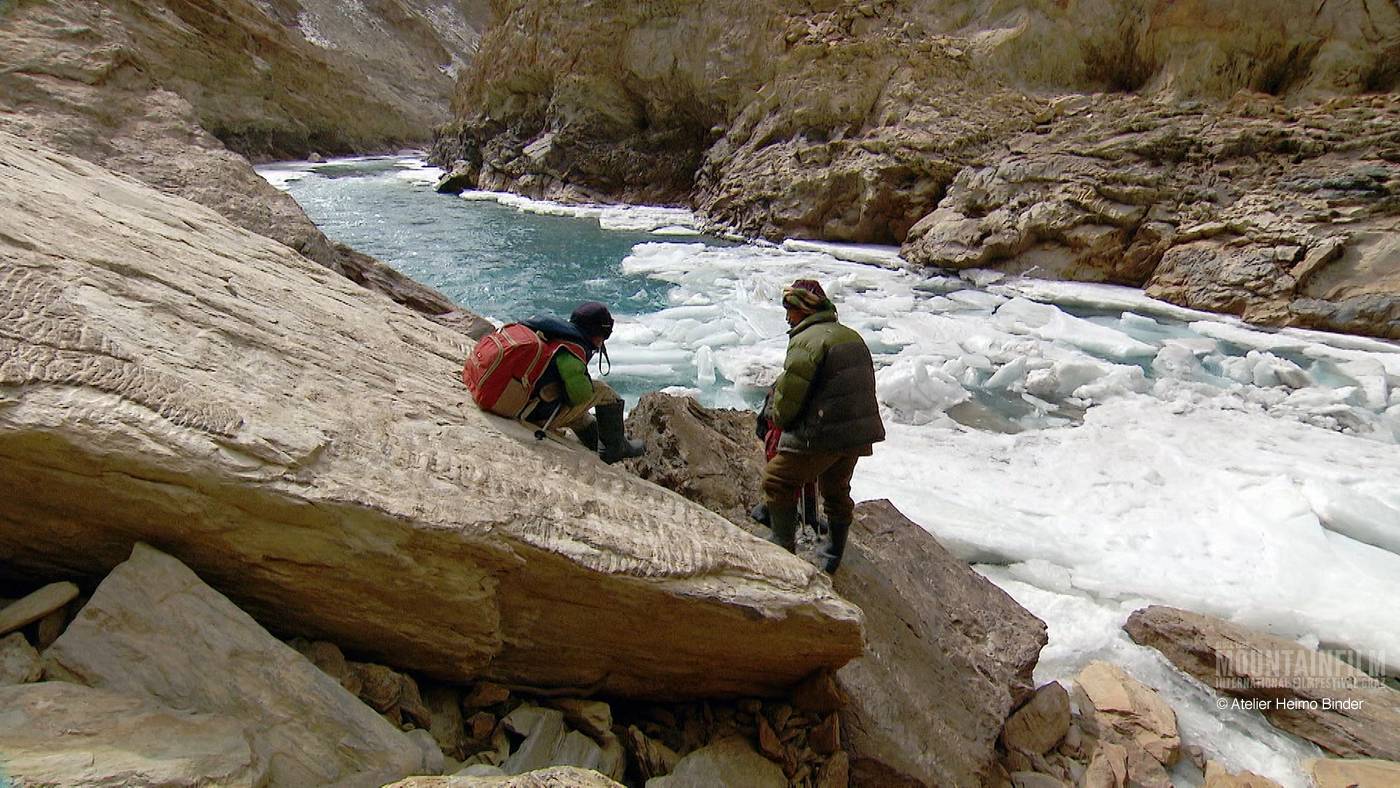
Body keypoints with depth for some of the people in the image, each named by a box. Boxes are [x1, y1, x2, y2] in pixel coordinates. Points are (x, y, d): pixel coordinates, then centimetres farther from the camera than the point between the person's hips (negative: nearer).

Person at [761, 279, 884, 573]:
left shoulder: (806, 341, -16)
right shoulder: (853, 337, 12)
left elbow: (788, 396, -16)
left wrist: (777, 417, 5)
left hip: (822, 435, -9)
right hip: (860, 432, 9)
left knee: (777, 480, 8)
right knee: (837, 489, 25)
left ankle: (783, 545, 16)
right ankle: (834, 555, 39)